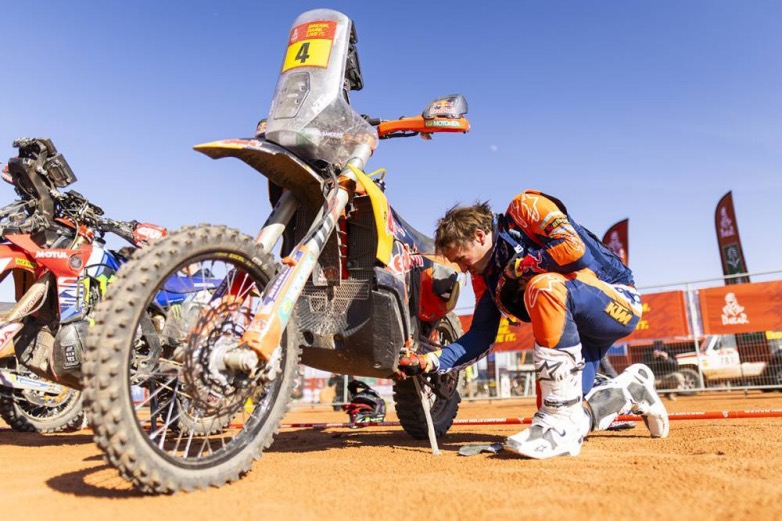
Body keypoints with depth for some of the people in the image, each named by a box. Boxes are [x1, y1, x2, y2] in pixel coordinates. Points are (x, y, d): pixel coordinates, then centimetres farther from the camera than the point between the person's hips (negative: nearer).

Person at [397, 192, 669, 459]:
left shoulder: (524, 208, -12)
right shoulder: (484, 276, 7)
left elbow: (575, 251, -25)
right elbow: (481, 337, 4)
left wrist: (517, 269, -13)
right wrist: (429, 362, -7)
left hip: (617, 303, -7)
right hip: (576, 326, 8)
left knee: (543, 287, -35)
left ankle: (561, 422, -29)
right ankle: (632, 388, 22)